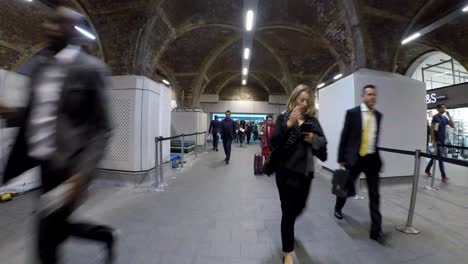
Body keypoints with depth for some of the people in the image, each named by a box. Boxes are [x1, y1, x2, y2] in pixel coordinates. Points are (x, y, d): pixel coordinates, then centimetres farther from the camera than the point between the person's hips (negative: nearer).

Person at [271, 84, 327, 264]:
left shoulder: (313, 121, 6)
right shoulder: (283, 118, -5)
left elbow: (323, 143, 7)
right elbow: (274, 143, -16)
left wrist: (313, 138, -13)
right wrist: (289, 124, -25)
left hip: (306, 172, 5)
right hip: (286, 172, -4)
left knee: (299, 207, 20)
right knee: (288, 210, 4)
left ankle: (289, 226, 56)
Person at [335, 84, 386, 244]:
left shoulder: (378, 115, 8)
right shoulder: (352, 113, -6)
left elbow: (376, 137, 14)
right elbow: (344, 136, -6)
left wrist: (375, 154, 14)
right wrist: (341, 159, -7)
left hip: (372, 159, 4)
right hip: (354, 158, -3)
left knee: (374, 195, 5)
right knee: (346, 187, 12)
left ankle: (376, 230, 17)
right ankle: (338, 208, 40)